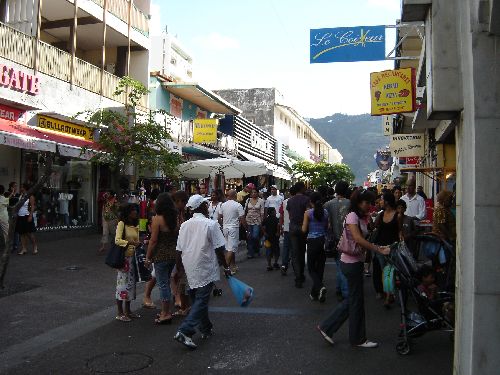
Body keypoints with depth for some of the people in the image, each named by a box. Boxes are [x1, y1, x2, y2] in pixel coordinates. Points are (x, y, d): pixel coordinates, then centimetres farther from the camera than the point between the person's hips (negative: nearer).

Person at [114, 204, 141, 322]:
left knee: (131, 283, 12)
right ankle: (120, 313, 6)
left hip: (133, 257, 7)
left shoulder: (136, 226, 13)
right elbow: (117, 240, -18)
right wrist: (130, 243, -29)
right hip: (123, 257, -7)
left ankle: (128, 311, 23)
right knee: (122, 283, -2)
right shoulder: (121, 224, -8)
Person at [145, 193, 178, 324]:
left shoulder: (158, 219, -14)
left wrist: (148, 257, -6)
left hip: (161, 255, -6)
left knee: (163, 284, 2)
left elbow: (153, 240, -15)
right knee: (166, 282, 19)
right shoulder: (175, 218, 3)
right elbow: (178, 237, 5)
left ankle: (166, 314, 9)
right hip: (173, 254, 6)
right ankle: (166, 311, 27)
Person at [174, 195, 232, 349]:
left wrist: (179, 267, 19)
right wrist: (226, 267, -1)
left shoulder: (184, 225, 4)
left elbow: (179, 250, 7)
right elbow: (219, 249, -11)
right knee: (201, 301, -2)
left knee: (198, 300, 18)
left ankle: (206, 329, 30)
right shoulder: (211, 224, -11)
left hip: (190, 270, 6)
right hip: (206, 270, -6)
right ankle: (184, 331, -12)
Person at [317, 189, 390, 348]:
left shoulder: (362, 218, 14)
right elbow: (358, 238, -27)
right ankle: (358, 338, 19)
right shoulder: (352, 216, -15)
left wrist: (377, 247, -10)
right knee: (357, 300, 4)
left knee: (352, 299, 16)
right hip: (351, 262, -9)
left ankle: (327, 327, 22)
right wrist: (380, 250, -27)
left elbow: (363, 240, 7)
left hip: (356, 262, 9)